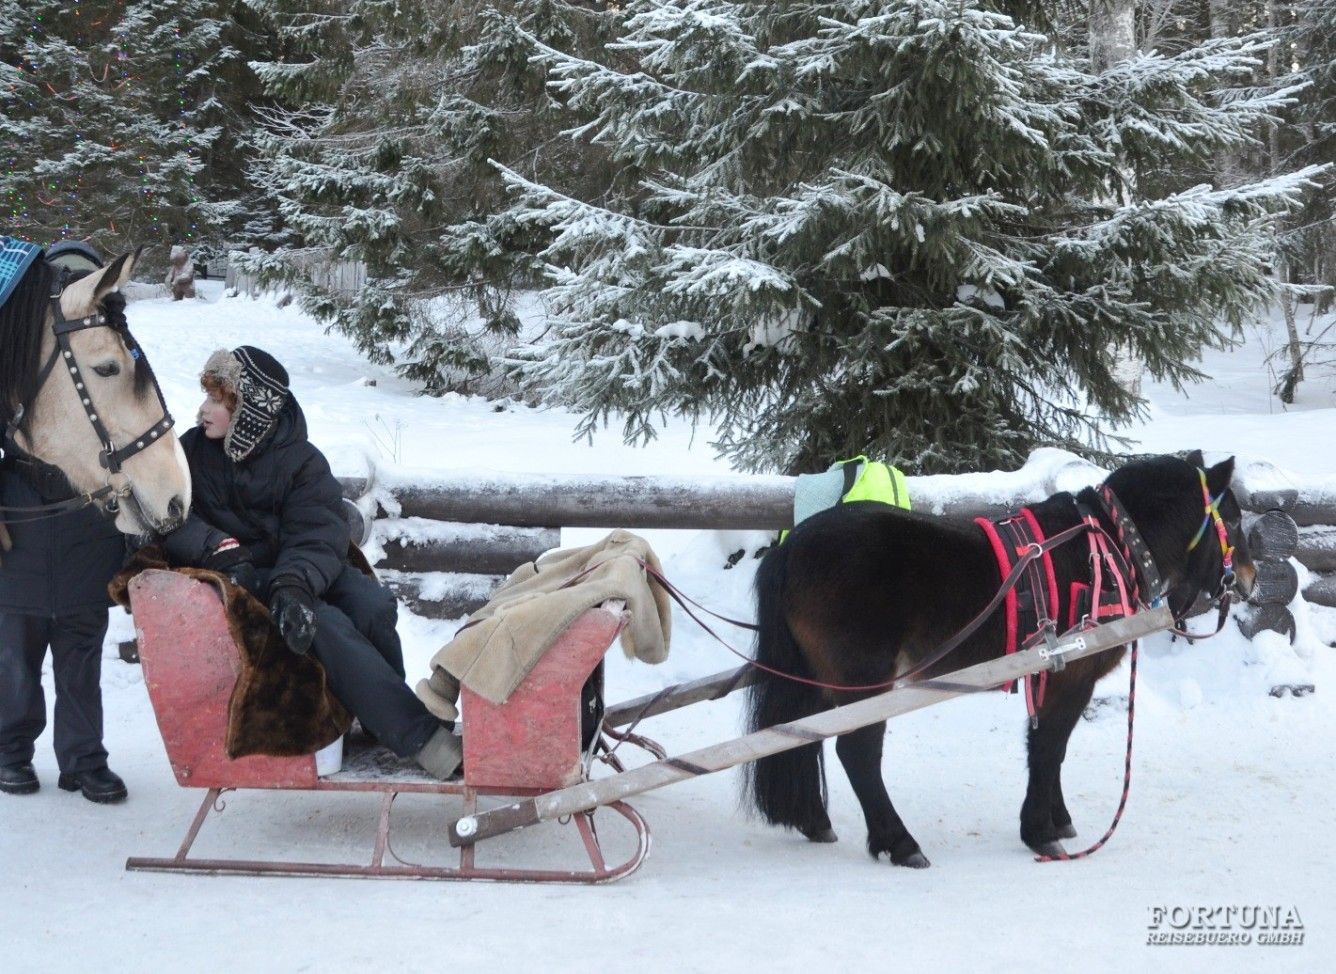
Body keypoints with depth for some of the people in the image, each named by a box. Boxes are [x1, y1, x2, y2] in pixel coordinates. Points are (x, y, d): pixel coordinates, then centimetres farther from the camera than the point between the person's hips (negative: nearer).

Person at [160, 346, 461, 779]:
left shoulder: (302, 461, -2)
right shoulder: (192, 451, 1)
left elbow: (317, 538, -14)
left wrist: (293, 585, -35)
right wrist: (219, 548, -29)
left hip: (300, 572, 2)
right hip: (236, 582, -2)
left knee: (374, 605, -26)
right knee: (325, 625, -28)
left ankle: (384, 719, -2)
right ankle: (421, 738, -33)